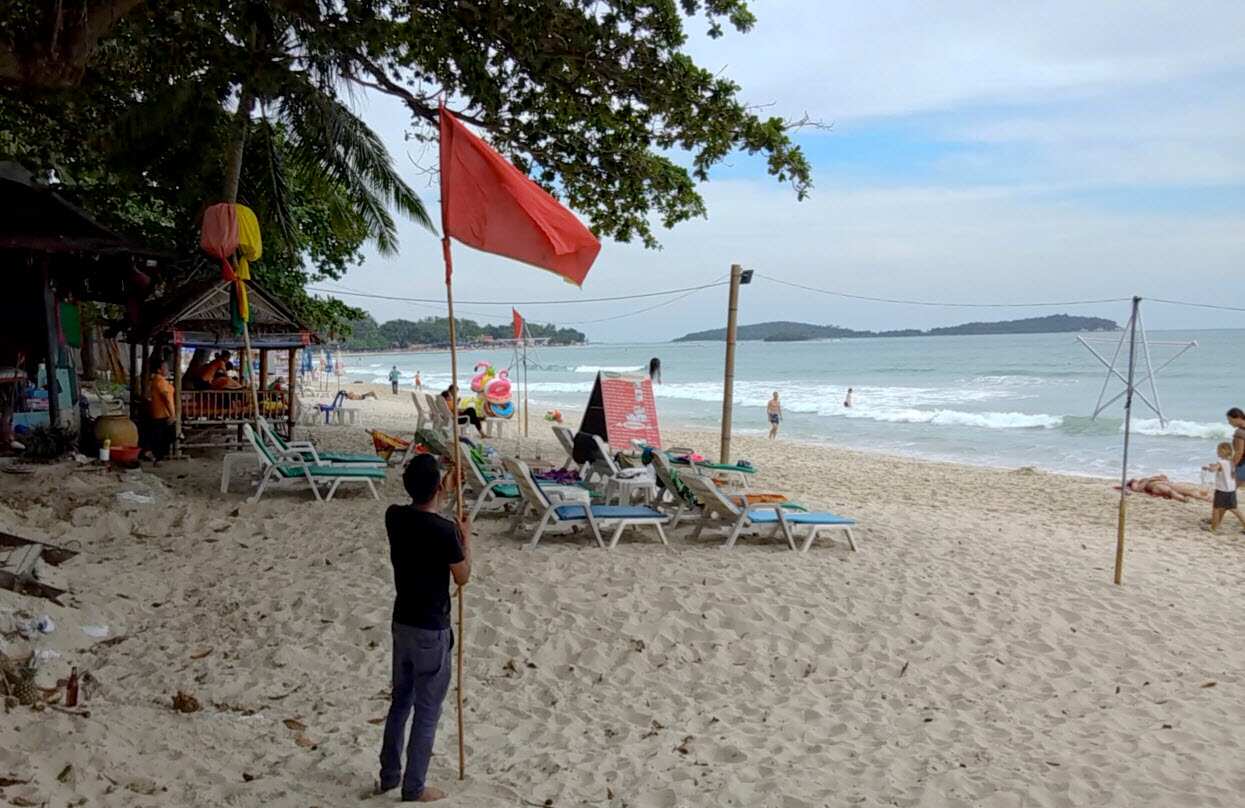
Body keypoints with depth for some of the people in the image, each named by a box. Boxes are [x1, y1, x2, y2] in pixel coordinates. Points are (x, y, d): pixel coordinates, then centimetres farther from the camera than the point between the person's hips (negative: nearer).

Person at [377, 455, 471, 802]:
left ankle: (389, 776, 33)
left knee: (400, 700, 21)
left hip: (402, 623, 7)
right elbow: (463, 578, -9)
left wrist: (442, 494, 24)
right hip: (431, 631, -7)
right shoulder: (445, 531, -23)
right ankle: (414, 789, 17)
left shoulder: (394, 516, -5)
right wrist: (466, 537, 4)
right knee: (427, 711, 7)